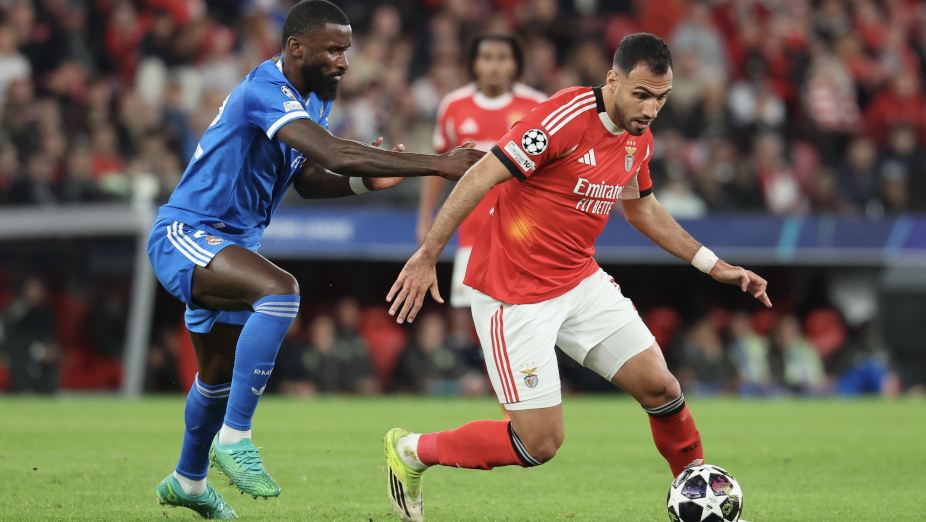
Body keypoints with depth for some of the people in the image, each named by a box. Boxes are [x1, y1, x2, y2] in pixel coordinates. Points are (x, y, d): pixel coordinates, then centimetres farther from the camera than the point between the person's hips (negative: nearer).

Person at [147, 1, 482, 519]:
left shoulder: (315, 100, 6)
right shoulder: (266, 92, -25)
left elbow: (310, 180, 14)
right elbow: (334, 154, -38)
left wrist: (366, 180, -7)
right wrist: (436, 165, -39)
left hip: (229, 244, 10)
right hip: (184, 236, -10)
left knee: (221, 374, 22)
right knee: (279, 289, -34)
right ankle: (234, 438, -29)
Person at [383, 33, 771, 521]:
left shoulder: (639, 138, 4)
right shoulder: (565, 118, -22)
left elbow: (641, 208, 23)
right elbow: (480, 177, -21)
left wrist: (713, 265, 20)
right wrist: (426, 256, -21)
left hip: (580, 280, 7)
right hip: (512, 293, -7)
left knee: (661, 388, -2)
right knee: (541, 441, -8)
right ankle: (410, 452, 12)